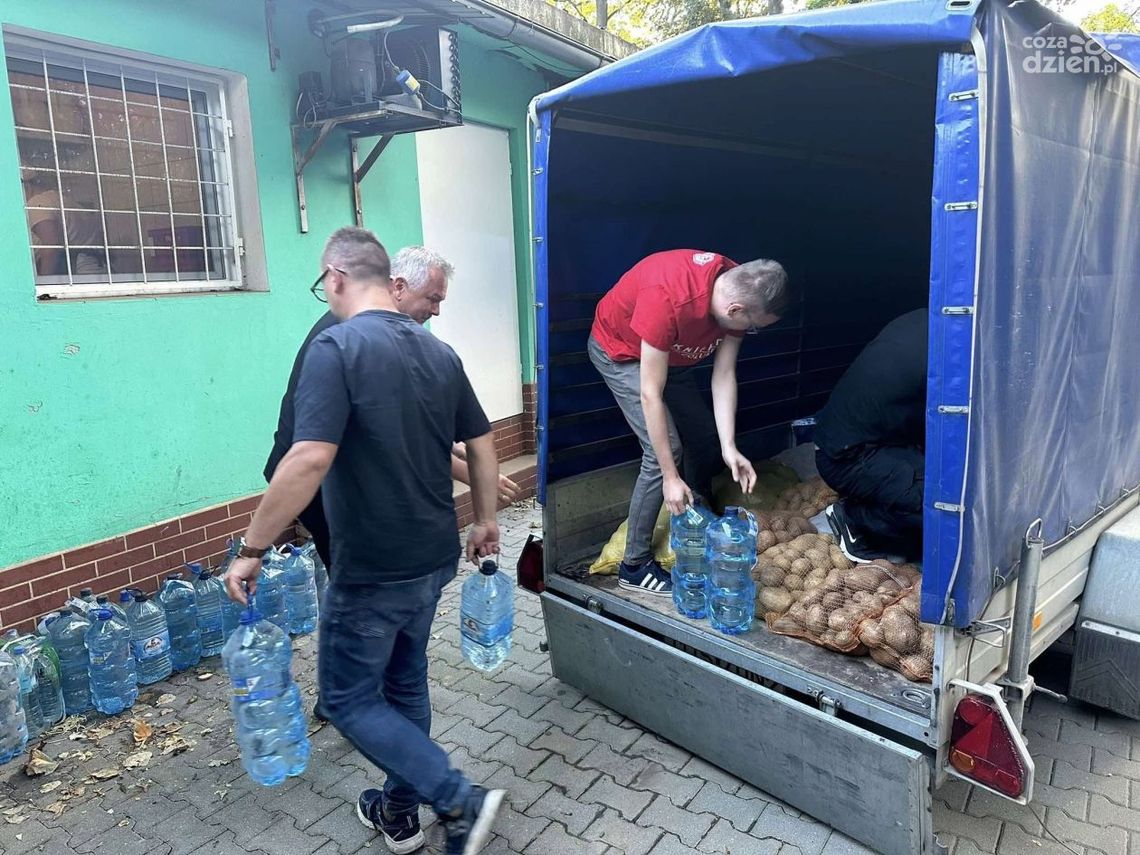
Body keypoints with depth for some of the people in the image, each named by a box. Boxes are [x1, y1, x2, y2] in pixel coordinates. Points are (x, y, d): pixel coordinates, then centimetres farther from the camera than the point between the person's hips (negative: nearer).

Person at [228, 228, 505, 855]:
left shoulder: (336, 347, -18)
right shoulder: (439, 351, 4)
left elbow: (310, 459, -28)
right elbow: (482, 443, 9)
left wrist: (252, 549, -17)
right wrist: (485, 521, 21)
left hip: (371, 569, -7)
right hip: (433, 558, 7)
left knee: (348, 697, 12)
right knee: (404, 686, 22)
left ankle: (461, 802, 6)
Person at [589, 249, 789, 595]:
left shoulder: (738, 291, -20)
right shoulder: (668, 299, -42)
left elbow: (724, 375, -13)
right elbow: (650, 395, -36)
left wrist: (729, 448, -21)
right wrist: (670, 477, -31)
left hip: (670, 352, 7)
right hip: (620, 351, -7)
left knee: (705, 435, 10)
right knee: (665, 449, -16)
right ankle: (635, 565, -3)